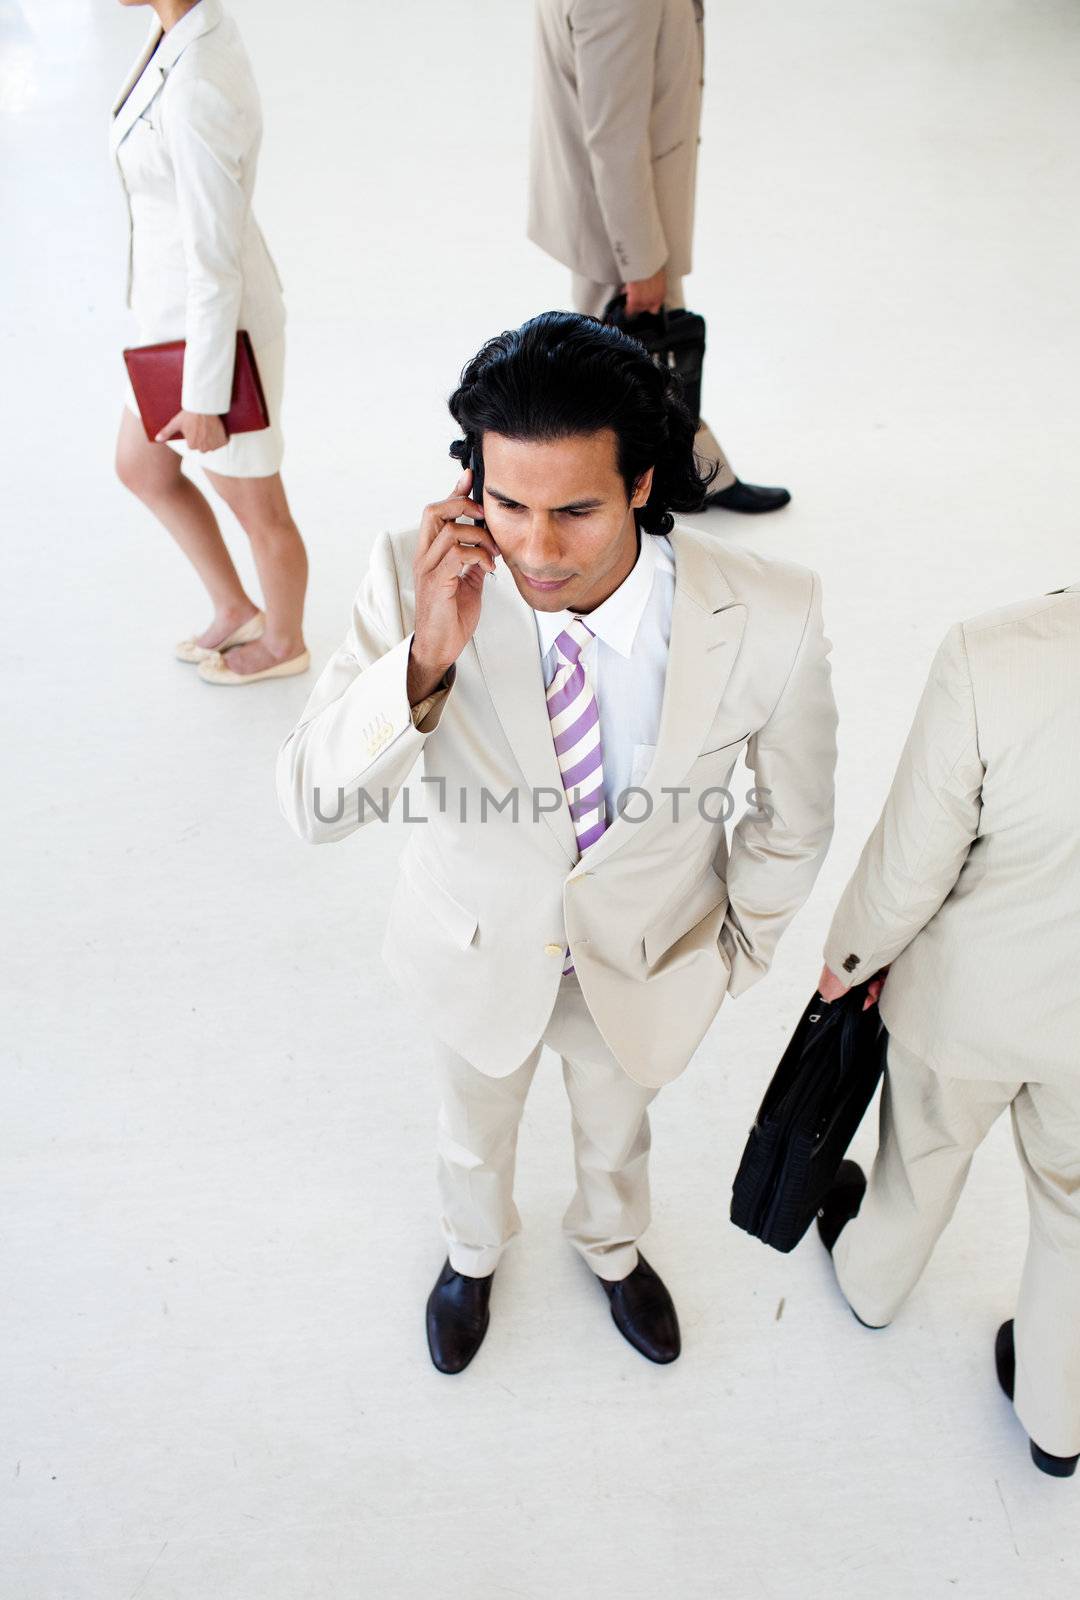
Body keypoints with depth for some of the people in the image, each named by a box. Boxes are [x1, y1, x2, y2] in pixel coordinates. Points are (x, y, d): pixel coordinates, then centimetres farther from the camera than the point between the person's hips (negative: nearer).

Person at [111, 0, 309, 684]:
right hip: (179, 309, 10)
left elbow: (216, 264, -26)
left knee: (256, 506, 14)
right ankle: (236, 611, 43)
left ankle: (285, 644, 41)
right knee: (141, 469, 25)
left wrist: (204, 403, -17)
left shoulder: (196, 94, -30)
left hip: (217, 328, -10)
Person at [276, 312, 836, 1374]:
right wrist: (425, 661, -45)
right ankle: (473, 1253, 69)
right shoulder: (417, 580, -31)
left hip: (645, 961, 0)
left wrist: (738, 948, 3)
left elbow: (792, 816, -12)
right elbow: (311, 803, -29)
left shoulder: (770, 619, -31)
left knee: (616, 1128, 32)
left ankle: (612, 1248, 70)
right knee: (475, 1133, 31)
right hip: (479, 949, 0)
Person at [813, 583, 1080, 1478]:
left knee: (925, 1148, 29)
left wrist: (851, 955, 1)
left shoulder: (991, 659, -34)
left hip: (974, 995, -1)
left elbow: (914, 864, -20)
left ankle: (873, 1279, 62)